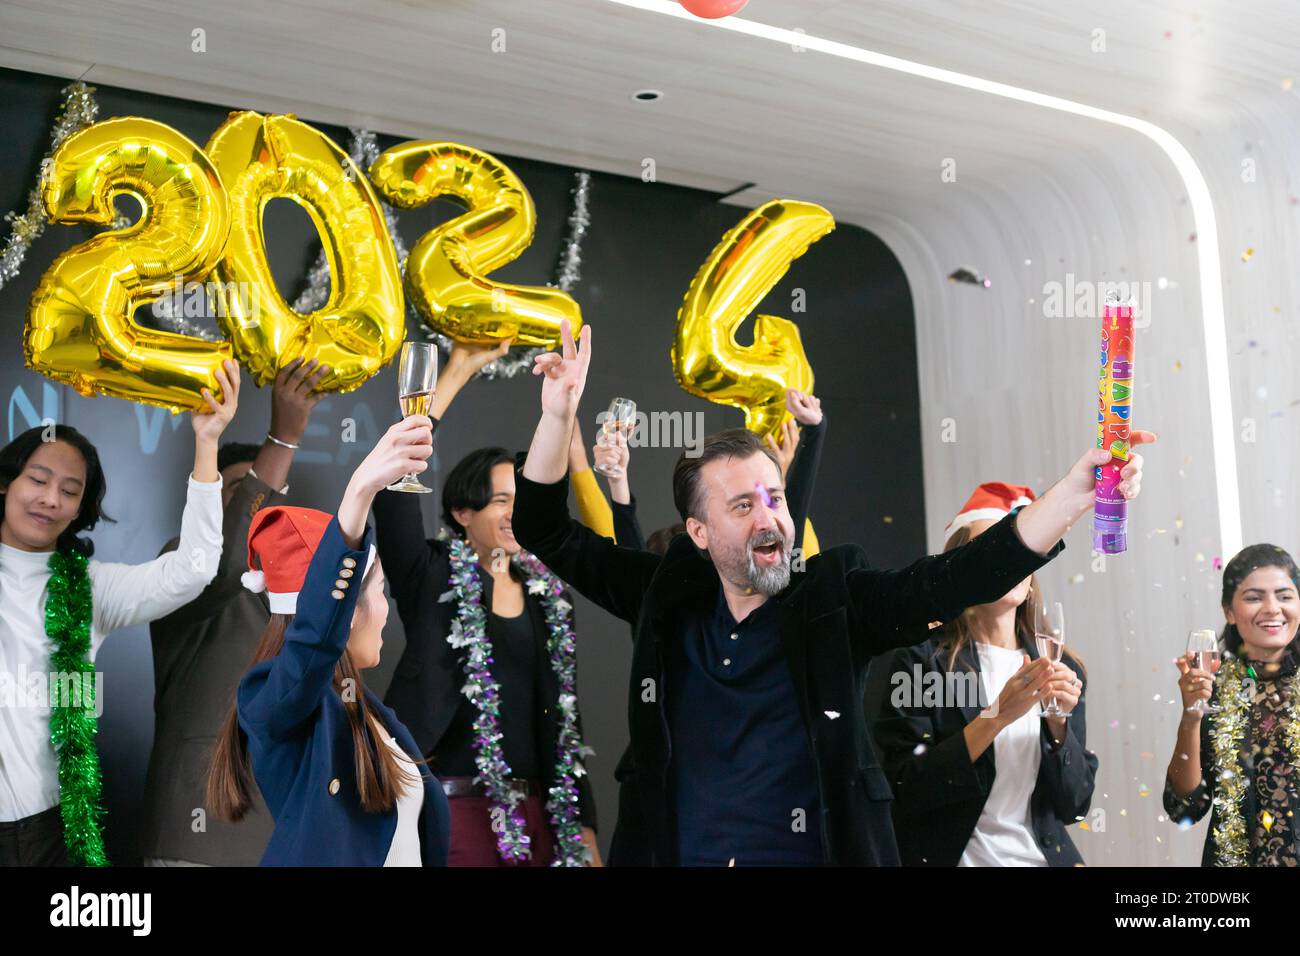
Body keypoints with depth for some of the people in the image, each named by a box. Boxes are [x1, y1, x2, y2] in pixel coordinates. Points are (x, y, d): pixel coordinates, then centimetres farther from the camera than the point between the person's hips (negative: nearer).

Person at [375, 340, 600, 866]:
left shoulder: (549, 596, 10)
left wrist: (584, 827, 6)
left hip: (536, 812, 4)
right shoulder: (431, 578, -1)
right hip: (450, 806, -4)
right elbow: (392, 477, -16)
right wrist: (457, 372, -16)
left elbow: (564, 718, 10)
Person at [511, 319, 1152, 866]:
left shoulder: (837, 602, -5)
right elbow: (549, 534, 6)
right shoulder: (669, 601, 1)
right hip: (679, 852, 2)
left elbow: (954, 578, -17)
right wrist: (558, 414, -6)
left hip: (820, 851, -2)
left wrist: (1075, 493, -28)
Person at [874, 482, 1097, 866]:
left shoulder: (1060, 669, 3)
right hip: (952, 855, -3)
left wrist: (1058, 721, -12)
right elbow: (904, 793, -14)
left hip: (1044, 855, 3)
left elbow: (1072, 806, 3)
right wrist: (996, 716, -19)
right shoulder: (922, 660, -8)